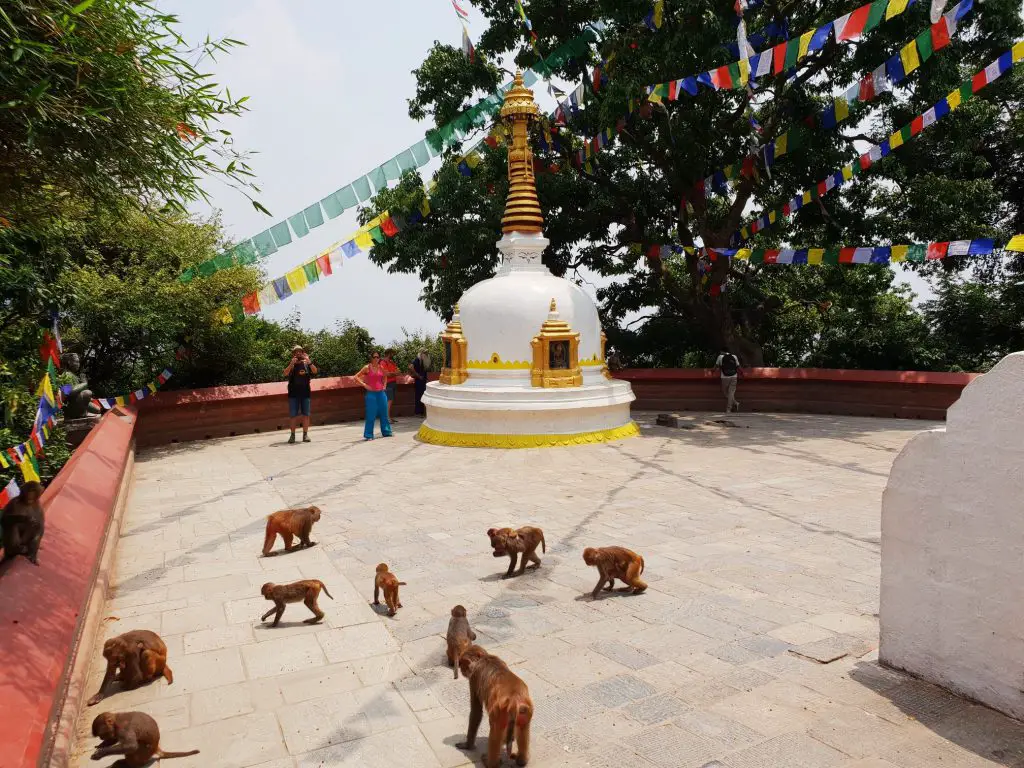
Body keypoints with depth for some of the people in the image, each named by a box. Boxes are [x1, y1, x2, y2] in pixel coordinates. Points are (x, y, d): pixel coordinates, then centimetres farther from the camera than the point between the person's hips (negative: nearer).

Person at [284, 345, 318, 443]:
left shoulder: (306, 364, 7)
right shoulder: (291, 365, 5)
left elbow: (315, 371, -10)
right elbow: (285, 374, -14)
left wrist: (309, 361, -25)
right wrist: (292, 363, -27)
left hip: (305, 393, 1)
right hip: (293, 394, -1)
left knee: (305, 415, 1)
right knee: (293, 415, -1)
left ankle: (305, 435, 6)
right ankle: (292, 435, 5)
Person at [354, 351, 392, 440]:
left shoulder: (381, 367, 7)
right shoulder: (367, 367, -6)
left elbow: (385, 376, 27)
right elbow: (356, 377, -7)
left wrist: (384, 384, 12)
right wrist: (364, 385, -12)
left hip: (381, 393, 5)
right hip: (371, 393, -5)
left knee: (384, 413, 11)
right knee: (371, 415, -3)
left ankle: (386, 432, 23)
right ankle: (369, 435, 5)